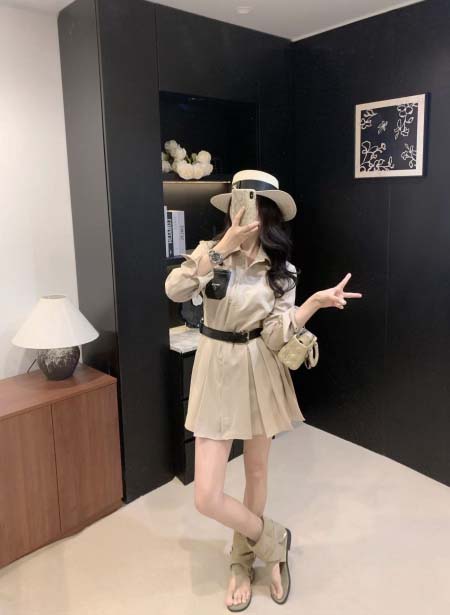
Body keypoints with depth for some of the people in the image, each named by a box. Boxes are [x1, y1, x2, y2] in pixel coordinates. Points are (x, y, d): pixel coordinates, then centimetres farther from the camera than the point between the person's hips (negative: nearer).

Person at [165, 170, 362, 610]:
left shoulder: (280, 269, -3)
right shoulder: (210, 250, -3)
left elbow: (276, 335, -12)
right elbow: (175, 290, -20)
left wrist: (316, 302, -26)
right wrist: (223, 247, -22)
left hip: (259, 373, 1)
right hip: (217, 372, 0)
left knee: (256, 473, 17)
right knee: (207, 497, -3)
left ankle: (243, 561, 43)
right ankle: (274, 542, 26)